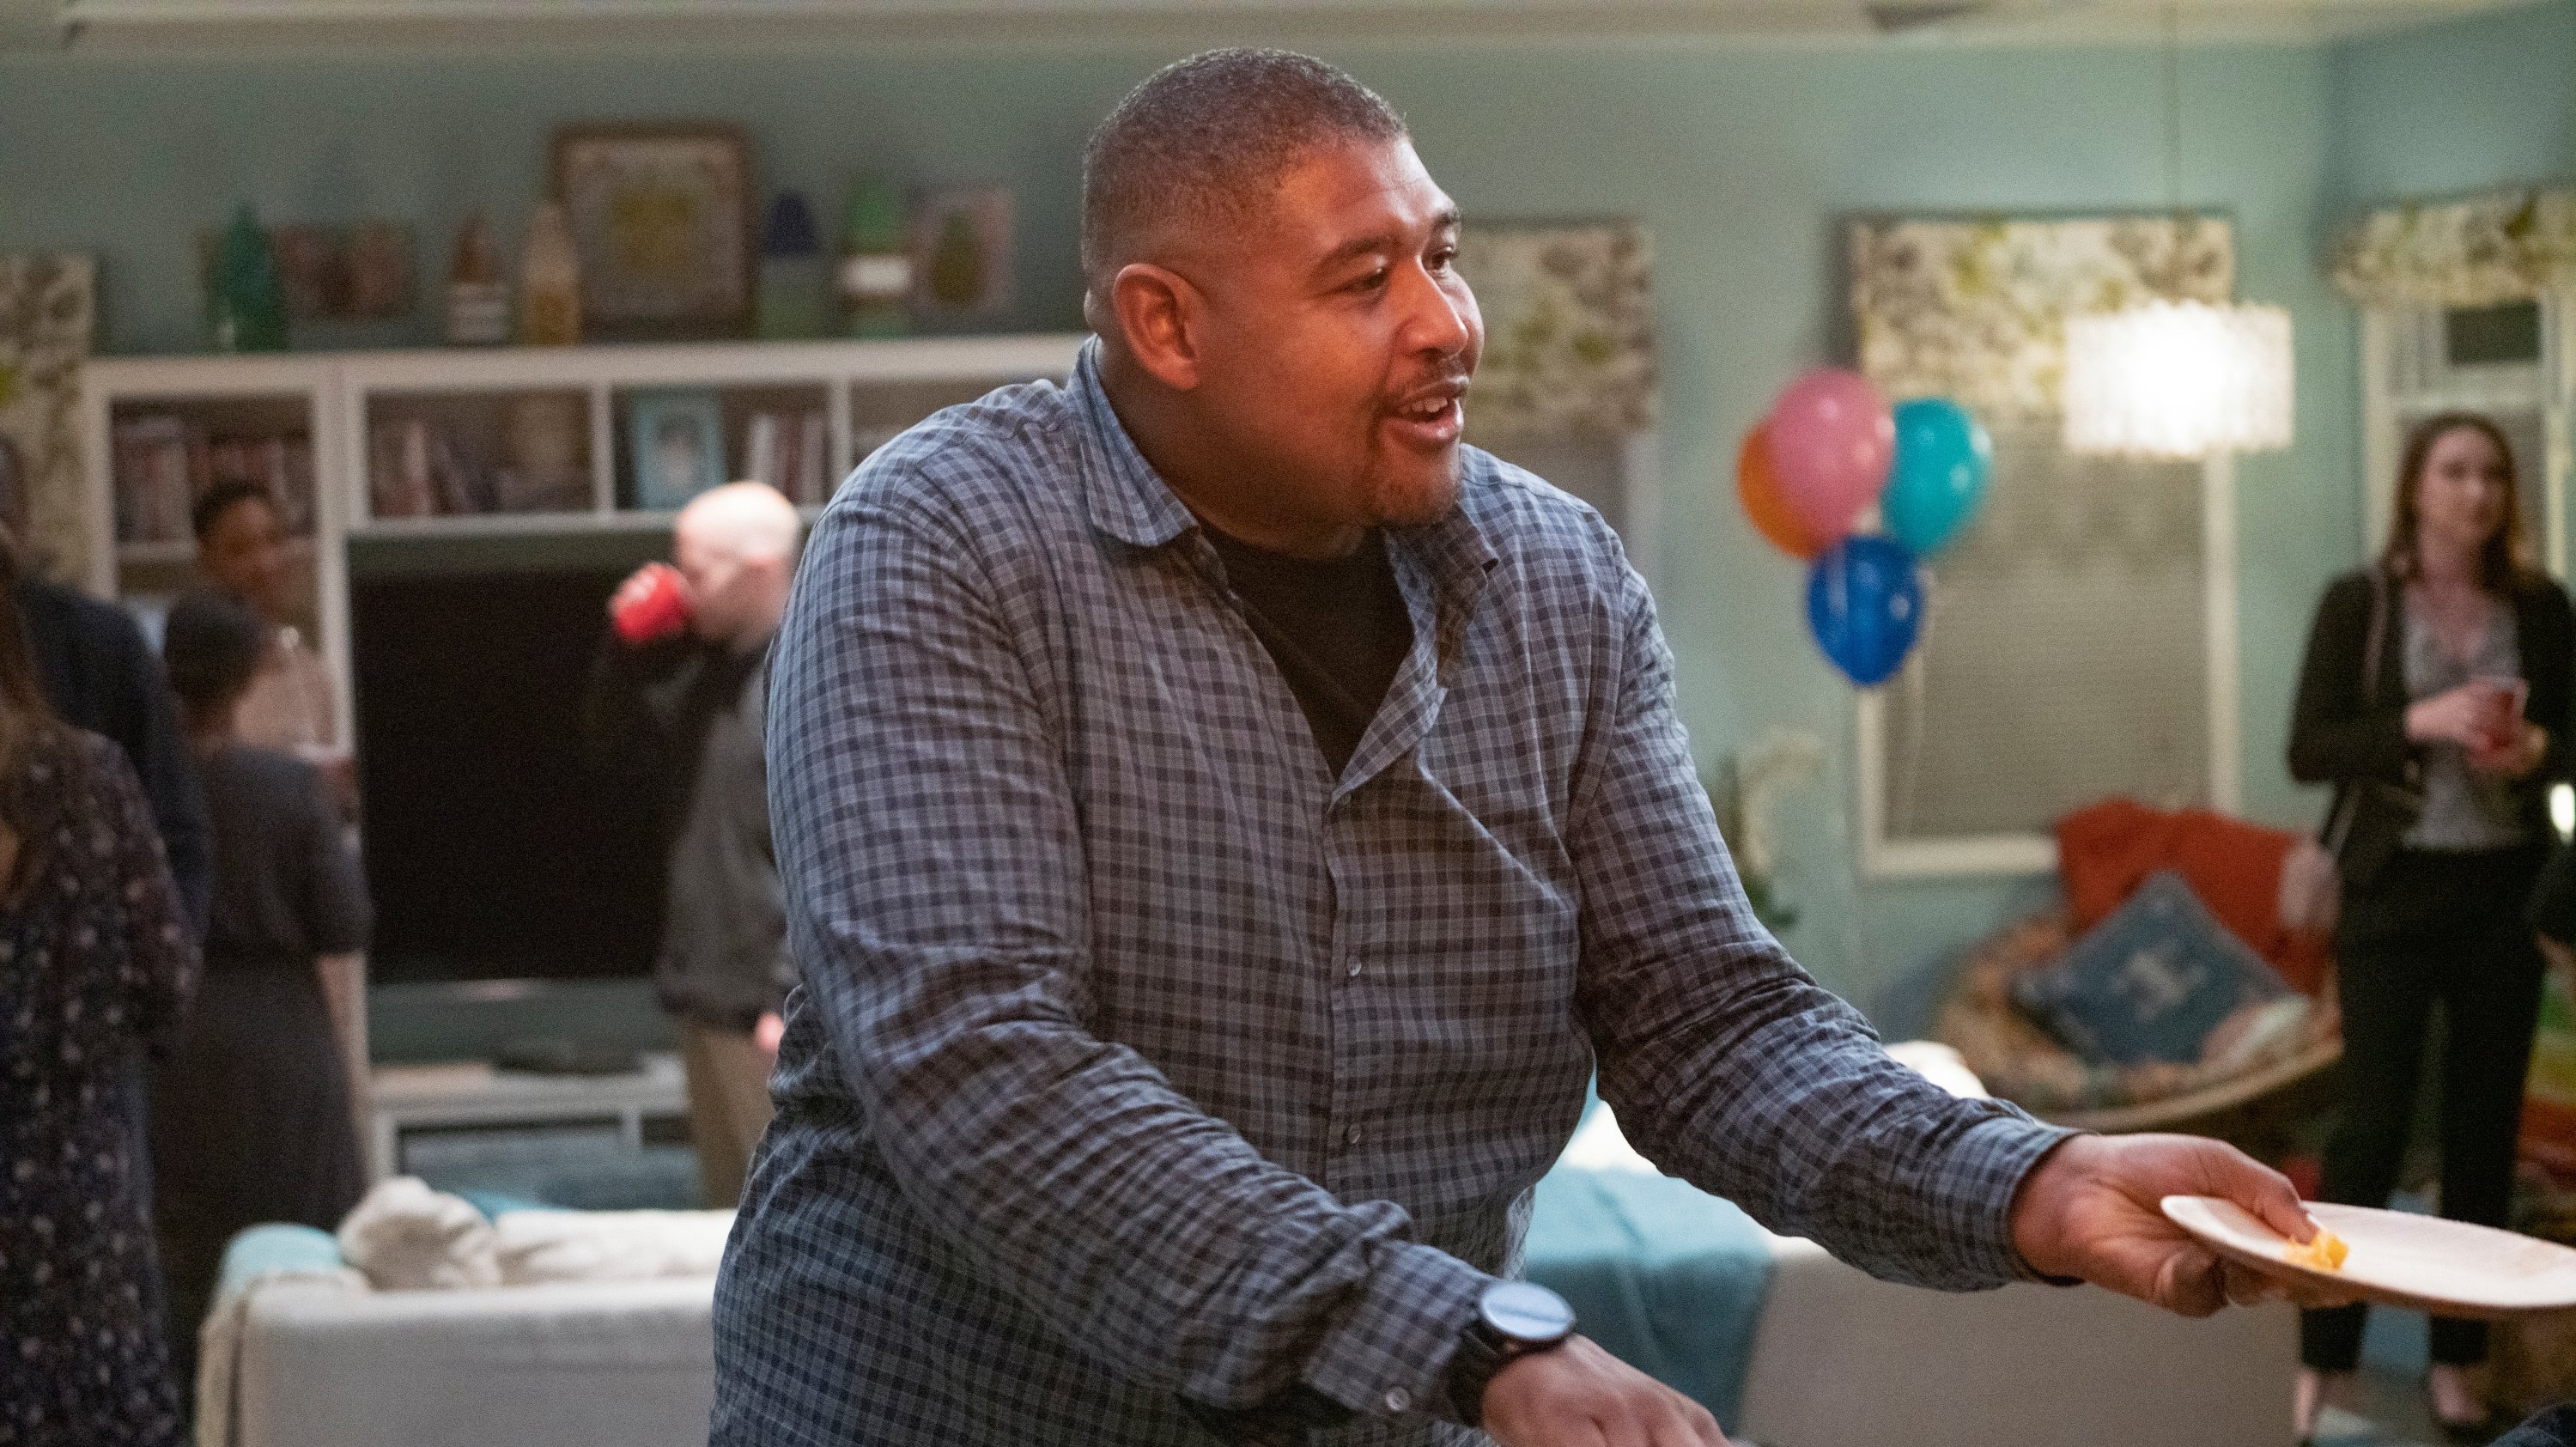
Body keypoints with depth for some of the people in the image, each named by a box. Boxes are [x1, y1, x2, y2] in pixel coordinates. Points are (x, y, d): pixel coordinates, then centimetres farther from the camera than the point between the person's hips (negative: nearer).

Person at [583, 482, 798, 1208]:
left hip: (771, 1010, -9)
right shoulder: (707, 666, 13)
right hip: (708, 997, 9)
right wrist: (625, 650, 7)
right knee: (731, 1209, 15)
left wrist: (792, 998, -22)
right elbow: (614, 747, 24)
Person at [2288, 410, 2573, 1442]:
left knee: (2485, 1129, 8)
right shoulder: (2358, 604, -4)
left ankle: (2456, 1362, 18)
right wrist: (2420, 722, -21)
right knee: (2372, 1127, -4)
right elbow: (2308, 750, -7)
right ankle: (2320, 1361, 5)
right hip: (2395, 890, -3)